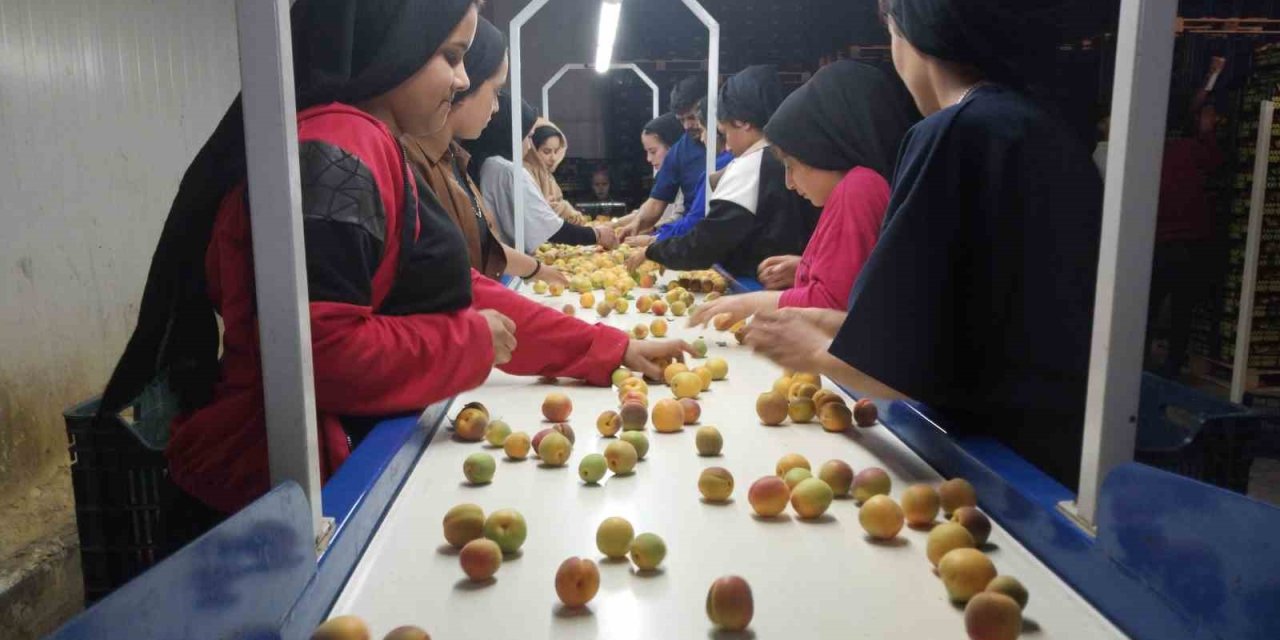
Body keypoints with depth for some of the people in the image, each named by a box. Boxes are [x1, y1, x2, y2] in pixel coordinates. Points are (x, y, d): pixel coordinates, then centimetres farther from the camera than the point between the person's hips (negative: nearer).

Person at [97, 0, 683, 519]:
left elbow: (463, 292, 12)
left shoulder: (369, 150, 13)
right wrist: (474, 342, -14)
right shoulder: (336, 154, -19)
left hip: (353, 451, 9)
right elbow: (326, 354, -28)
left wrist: (611, 351, 8)